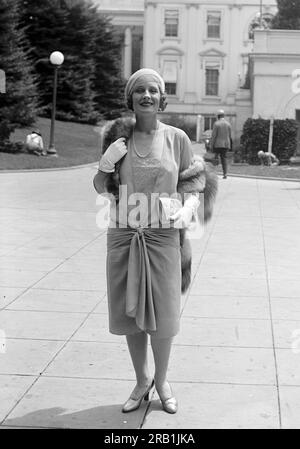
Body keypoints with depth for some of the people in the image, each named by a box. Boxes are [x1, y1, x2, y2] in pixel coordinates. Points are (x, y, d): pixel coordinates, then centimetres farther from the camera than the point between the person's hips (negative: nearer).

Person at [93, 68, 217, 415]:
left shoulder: (177, 138, -2)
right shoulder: (120, 135, 1)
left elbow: (192, 188, 3)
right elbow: (100, 188, 6)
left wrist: (187, 209, -19)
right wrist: (105, 166, -14)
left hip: (163, 237, -1)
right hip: (123, 236, 2)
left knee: (162, 318, 3)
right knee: (130, 314, 10)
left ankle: (161, 381, 27)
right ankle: (142, 381, 30)